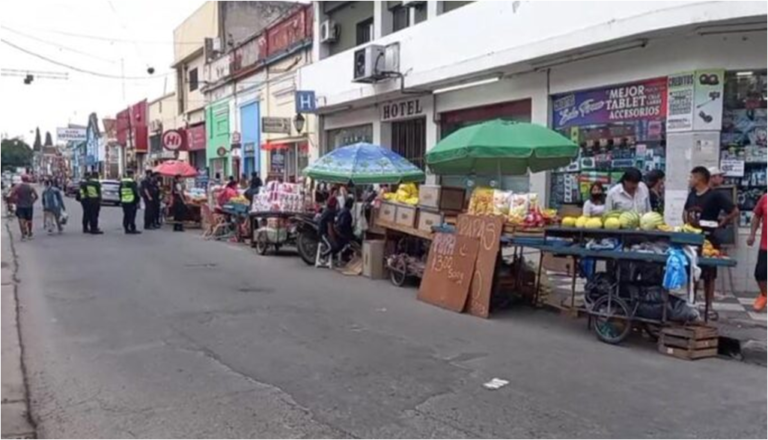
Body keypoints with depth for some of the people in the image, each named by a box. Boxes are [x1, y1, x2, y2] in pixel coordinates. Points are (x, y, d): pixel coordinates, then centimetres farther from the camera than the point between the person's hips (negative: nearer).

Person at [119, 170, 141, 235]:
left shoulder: (122, 182, 10)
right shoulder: (133, 182, -12)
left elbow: (120, 192, 15)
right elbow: (136, 192, -13)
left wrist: (121, 201, 20)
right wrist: (137, 201, -7)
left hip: (124, 202, 7)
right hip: (132, 202, -6)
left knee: (126, 216, 10)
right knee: (131, 216, -4)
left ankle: (127, 229, 12)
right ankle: (133, 229, -2)